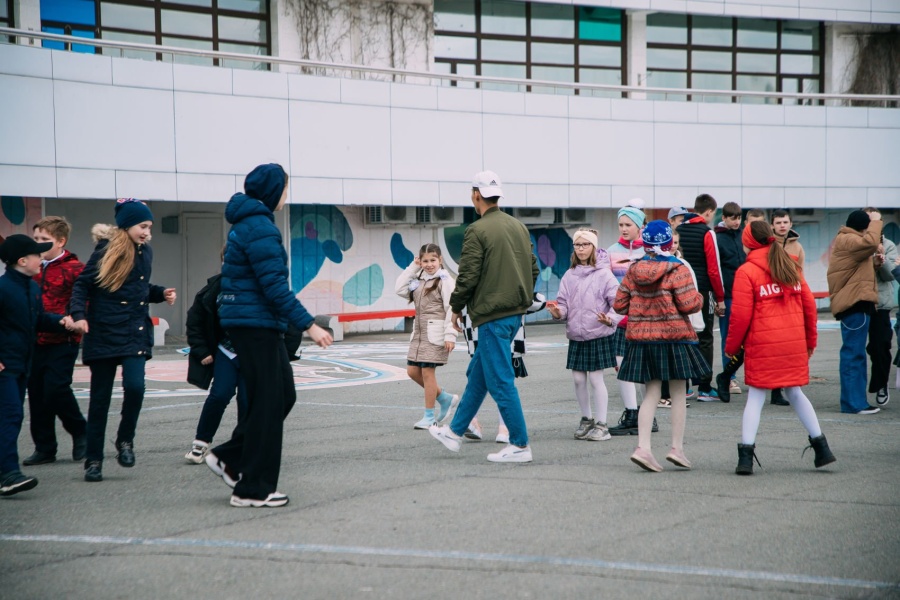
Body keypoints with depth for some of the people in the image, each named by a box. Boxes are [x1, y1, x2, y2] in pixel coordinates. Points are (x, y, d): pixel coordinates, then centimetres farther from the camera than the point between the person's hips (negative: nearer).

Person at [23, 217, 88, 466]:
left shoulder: (74, 268, -7)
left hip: (62, 341, -6)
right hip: (36, 341, 6)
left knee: (56, 388, -12)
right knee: (36, 393, 6)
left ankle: (80, 432, 11)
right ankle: (44, 447, 16)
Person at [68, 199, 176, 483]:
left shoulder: (145, 253, 8)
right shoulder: (105, 251, -7)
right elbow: (82, 286, -5)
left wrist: (161, 293, 2)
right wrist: (79, 315, -20)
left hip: (136, 333, 3)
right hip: (103, 334, -3)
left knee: (135, 386, -18)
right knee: (100, 398, 2)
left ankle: (125, 440, 7)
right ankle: (93, 460, 13)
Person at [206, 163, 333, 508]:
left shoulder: (248, 223, 16)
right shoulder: (259, 228, -16)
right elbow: (275, 285, -22)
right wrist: (308, 325, -20)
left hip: (253, 323, 10)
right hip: (257, 324, -10)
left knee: (283, 396, 14)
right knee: (268, 404, -3)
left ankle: (229, 458, 18)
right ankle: (253, 489, 4)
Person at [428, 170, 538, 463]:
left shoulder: (477, 231, -14)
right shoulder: (519, 227, 10)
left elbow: (467, 276, -15)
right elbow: (533, 269, 14)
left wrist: (456, 309, -1)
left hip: (492, 315, -9)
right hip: (515, 312, 9)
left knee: (501, 381, -3)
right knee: (477, 373, 19)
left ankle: (520, 445, 0)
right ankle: (455, 432, 29)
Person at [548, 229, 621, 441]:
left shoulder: (604, 274, -7)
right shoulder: (569, 276, 7)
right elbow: (563, 303, 8)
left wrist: (610, 319, -25)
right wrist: (558, 312, -13)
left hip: (598, 335, -5)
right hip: (576, 336, 5)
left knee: (596, 378, -2)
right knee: (578, 379, 8)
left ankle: (601, 424, 7)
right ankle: (586, 419, 25)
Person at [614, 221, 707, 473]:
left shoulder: (633, 271, 2)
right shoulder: (678, 270, -11)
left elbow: (619, 305, 5)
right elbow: (689, 304, -16)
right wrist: (698, 297, 5)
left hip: (642, 339, 4)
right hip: (674, 338, -4)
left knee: (651, 393, 9)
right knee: (678, 393, 8)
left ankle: (643, 447, -3)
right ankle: (677, 447, 9)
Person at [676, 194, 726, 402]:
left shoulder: (679, 230, 7)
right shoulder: (707, 233, -10)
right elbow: (714, 269, -11)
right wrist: (720, 298, -4)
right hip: (702, 292, -5)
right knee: (704, 339, 1)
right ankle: (704, 388, 1)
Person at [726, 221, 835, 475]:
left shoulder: (746, 272, -6)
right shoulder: (792, 266, 9)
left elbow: (740, 314, -9)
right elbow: (809, 304, 11)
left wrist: (731, 346, 3)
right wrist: (810, 339, 21)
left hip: (762, 344, -4)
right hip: (794, 344, 5)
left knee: (755, 397, 2)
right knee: (795, 393, 19)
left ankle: (746, 455, -4)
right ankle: (821, 447, 19)